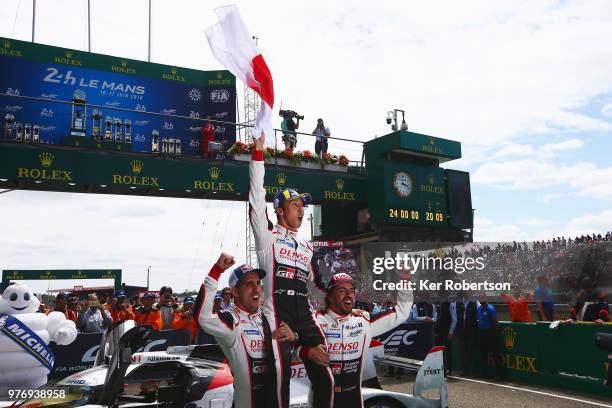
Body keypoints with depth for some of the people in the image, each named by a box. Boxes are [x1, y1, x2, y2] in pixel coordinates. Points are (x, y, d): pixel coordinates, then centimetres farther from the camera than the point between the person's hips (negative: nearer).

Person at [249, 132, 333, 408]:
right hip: (277, 316, -5)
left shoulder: (306, 246, 24)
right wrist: (258, 152, -8)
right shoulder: (267, 235, 6)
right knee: (281, 380, -12)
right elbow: (256, 197, -4)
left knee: (324, 379, 0)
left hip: (305, 315, 5)